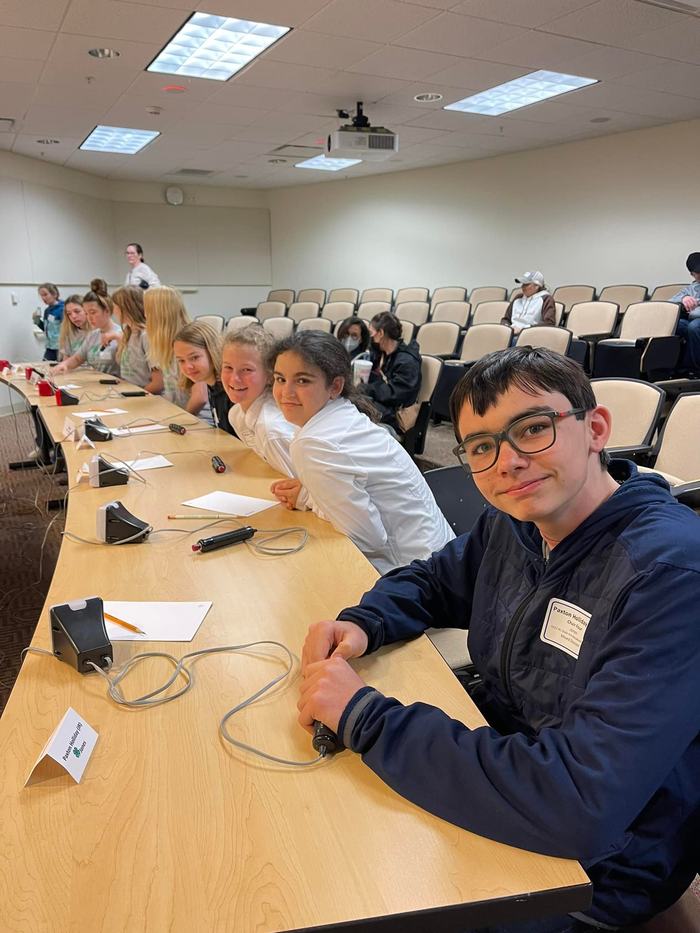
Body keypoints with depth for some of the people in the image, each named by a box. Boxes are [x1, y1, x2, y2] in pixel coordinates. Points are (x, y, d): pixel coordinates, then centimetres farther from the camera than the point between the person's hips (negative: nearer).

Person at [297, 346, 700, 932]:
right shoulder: (513, 524, -5)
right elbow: (431, 581, 12)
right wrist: (361, 625, -11)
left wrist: (363, 716, -29)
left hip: (597, 859, -6)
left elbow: (579, 808, -35)